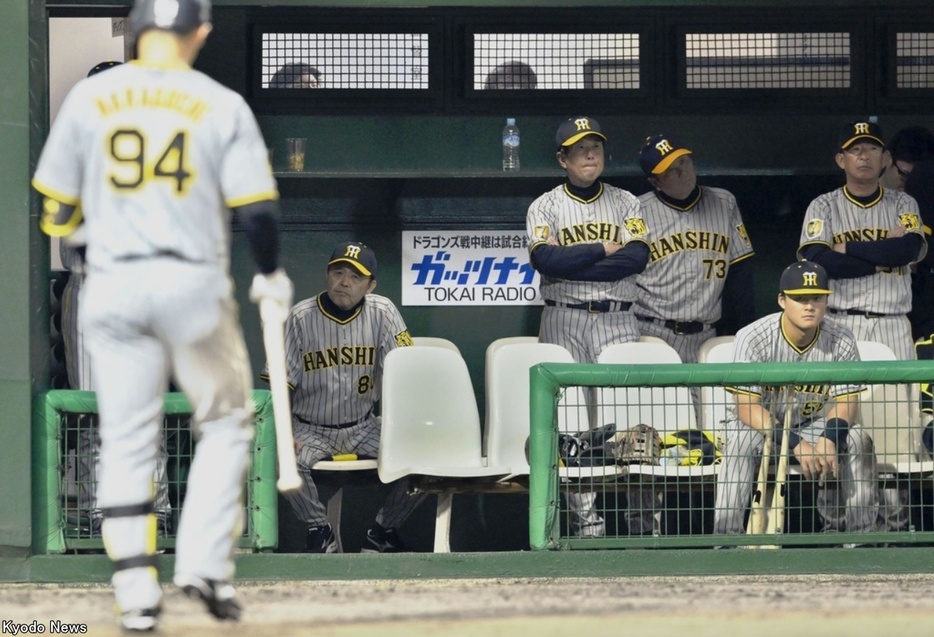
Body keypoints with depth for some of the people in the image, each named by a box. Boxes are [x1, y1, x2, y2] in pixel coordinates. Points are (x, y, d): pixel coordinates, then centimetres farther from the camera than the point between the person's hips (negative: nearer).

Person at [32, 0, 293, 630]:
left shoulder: (90, 97, 3)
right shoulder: (221, 105, -2)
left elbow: (57, 213, 7)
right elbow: (259, 210, -5)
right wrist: (272, 276, 13)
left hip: (112, 287, 2)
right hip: (194, 282, -2)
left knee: (126, 440, 8)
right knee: (226, 423, 15)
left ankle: (135, 589, 2)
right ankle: (205, 562, 3)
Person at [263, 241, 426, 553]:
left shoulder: (382, 313, -5)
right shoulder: (301, 317, -8)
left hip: (364, 428, 2)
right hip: (311, 430, -2)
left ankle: (383, 530, 4)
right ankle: (320, 530, -6)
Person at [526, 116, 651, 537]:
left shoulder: (625, 203, 11)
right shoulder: (546, 207, 7)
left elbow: (637, 257, -6)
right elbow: (544, 258, -11)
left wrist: (574, 264, -10)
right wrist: (602, 249, -7)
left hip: (617, 319, 1)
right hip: (564, 320, -1)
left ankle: (642, 517, -7)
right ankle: (585, 519, -5)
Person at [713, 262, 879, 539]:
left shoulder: (841, 340, -11)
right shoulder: (753, 338, -21)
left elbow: (846, 400, -10)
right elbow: (746, 407, -24)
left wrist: (829, 440, -33)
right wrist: (795, 445, -36)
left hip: (813, 423, 3)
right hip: (758, 422, -3)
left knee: (858, 441, -23)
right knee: (740, 442, -36)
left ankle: (859, 535, -10)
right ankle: (727, 536, -33)